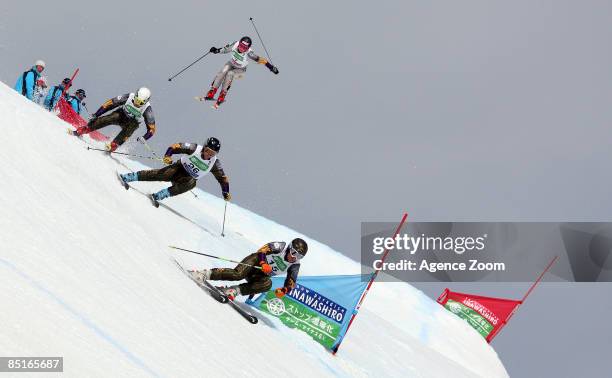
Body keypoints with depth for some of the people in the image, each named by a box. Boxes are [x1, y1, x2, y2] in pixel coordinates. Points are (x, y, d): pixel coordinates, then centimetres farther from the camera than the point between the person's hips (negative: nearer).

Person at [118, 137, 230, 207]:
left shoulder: (215, 163, -15)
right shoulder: (195, 148, -20)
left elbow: (223, 178, -7)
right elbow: (176, 146, -18)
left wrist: (226, 193, -14)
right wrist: (168, 155, -35)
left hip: (189, 178, 1)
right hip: (178, 168, -1)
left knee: (191, 183, -34)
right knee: (161, 174, -27)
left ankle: (158, 196, -35)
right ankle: (126, 177, -19)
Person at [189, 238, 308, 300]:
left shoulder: (295, 265, -4)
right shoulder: (281, 246, -14)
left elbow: (291, 283, -3)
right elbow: (262, 250, -18)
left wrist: (284, 290, -26)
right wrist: (263, 264, -37)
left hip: (262, 275, 4)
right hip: (256, 261, -3)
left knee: (267, 284, -33)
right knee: (238, 274, -34)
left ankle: (234, 291, -32)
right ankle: (205, 274, -27)